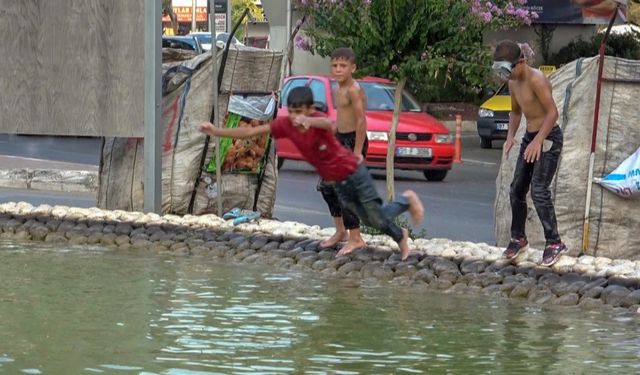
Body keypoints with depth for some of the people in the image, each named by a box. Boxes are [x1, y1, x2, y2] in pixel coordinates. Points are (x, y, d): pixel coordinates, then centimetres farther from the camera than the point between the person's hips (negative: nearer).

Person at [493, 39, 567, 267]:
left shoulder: (536, 80, -20)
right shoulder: (513, 83, 7)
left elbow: (552, 112, -23)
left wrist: (538, 141, -28)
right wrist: (510, 136, 5)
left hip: (548, 138, -9)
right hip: (530, 137, 9)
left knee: (539, 190, -15)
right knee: (517, 189, 10)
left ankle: (554, 243, -9)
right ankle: (518, 238, 23)